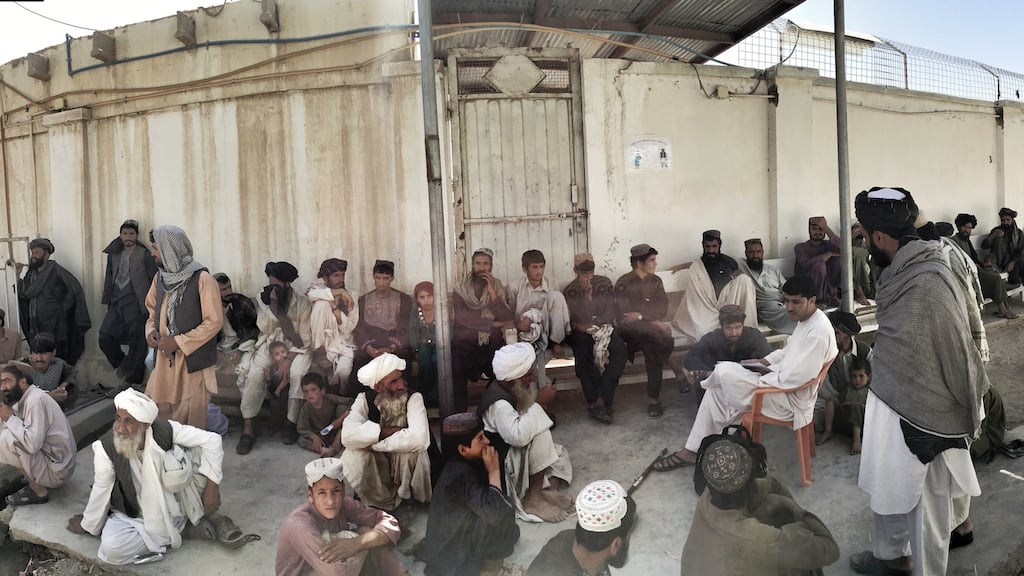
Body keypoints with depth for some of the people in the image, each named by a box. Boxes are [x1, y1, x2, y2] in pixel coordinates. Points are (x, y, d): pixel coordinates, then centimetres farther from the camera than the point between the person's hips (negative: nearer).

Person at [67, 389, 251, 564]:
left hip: (173, 503, -1)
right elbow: (101, 490, -5)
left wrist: (212, 486, -20)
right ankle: (186, 528, -12)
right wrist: (89, 526, 9)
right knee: (111, 547, -29)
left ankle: (209, 516, -4)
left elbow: (211, 439, -19)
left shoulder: (165, 430, -22)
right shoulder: (106, 448, -20)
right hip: (136, 515, 1)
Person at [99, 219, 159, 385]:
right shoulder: (114, 255, 14)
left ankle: (133, 381, 10)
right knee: (105, 338, -3)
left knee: (137, 343, -2)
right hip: (116, 303, 5)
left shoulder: (144, 255, -2)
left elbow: (154, 279, -5)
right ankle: (122, 364, 20)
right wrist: (108, 301, 12)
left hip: (136, 304, -5)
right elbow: (109, 278, 17)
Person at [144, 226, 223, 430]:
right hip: (165, 358, 6)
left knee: (190, 419, 3)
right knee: (156, 412, 7)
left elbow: (214, 321, -14)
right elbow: (153, 310, 20)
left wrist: (179, 342, -16)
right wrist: (151, 331, -1)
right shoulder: (160, 277, 7)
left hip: (193, 358, -6)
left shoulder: (202, 279, -13)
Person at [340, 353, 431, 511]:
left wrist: (371, 441, -29)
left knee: (411, 452, -34)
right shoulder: (365, 400, -11)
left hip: (408, 466, -2)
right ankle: (382, 503, -3)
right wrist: (386, 431, -31)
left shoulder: (413, 398, -18)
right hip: (377, 466, 2)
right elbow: (348, 434, -29)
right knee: (352, 456, -27)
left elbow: (419, 439, -37)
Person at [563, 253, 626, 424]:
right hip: (581, 332, -2)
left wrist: (591, 326, -10)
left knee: (620, 349, -30)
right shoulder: (570, 290, 5)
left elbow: (611, 312, 2)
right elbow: (574, 319, -3)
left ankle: (597, 401, -29)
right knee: (582, 352, -35)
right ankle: (602, 402, -28)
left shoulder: (604, 283, 9)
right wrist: (586, 294, -14)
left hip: (604, 327, 2)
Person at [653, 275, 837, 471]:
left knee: (723, 374, -21)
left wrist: (762, 375, -14)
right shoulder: (806, 319, 7)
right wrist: (765, 361, 10)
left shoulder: (818, 332, -25)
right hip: (781, 380, 10)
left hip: (791, 398, -10)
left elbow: (793, 378, -27)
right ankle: (693, 450, 6)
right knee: (717, 388, 1)